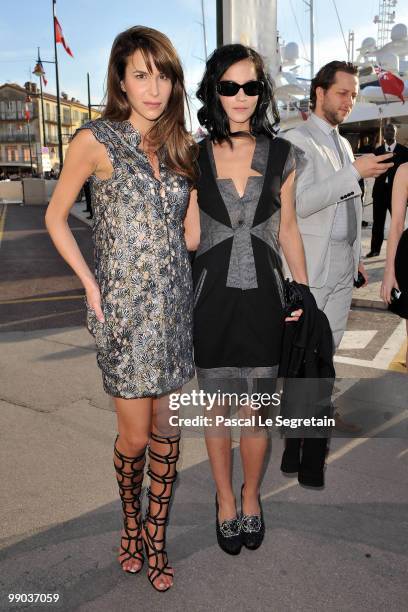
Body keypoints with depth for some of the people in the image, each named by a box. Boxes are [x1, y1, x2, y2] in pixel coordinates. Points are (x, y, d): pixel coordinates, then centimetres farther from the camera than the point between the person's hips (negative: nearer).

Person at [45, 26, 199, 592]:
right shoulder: (96, 141, -5)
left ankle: (156, 535, 30)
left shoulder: (181, 146, 9)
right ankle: (131, 519, 35)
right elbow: (55, 217, 2)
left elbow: (190, 236, 7)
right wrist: (90, 285, -5)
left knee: (165, 427, 10)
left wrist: (201, 174, -1)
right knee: (135, 436, 4)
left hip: (173, 302, 4)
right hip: (123, 307, -4)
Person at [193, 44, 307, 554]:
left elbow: (288, 230, 8)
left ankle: (251, 498, 36)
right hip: (211, 300, 0)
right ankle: (225, 500, 35)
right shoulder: (193, 157, 0)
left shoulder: (280, 155, 3)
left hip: (263, 299, 1)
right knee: (218, 409, 12)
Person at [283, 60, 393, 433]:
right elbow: (299, 203, -21)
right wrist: (356, 172, -23)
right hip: (311, 264, -8)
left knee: (329, 342, 14)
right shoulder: (297, 141, -8)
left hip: (343, 265, 8)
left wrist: (356, 257, 19)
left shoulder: (343, 144, 17)